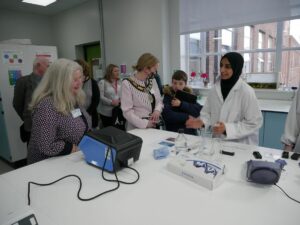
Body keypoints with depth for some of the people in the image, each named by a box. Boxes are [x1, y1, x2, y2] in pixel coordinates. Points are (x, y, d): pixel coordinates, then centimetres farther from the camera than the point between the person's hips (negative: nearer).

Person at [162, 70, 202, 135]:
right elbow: (167, 115, -13)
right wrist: (187, 117, -8)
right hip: (172, 133, -1)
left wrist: (181, 104, -12)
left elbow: (198, 111, -4)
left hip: (190, 132, 2)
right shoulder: (167, 95, 2)